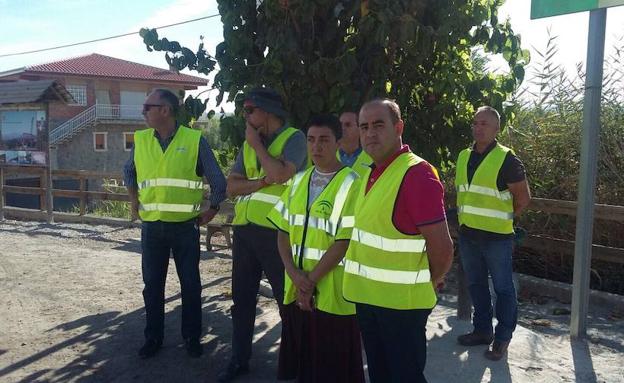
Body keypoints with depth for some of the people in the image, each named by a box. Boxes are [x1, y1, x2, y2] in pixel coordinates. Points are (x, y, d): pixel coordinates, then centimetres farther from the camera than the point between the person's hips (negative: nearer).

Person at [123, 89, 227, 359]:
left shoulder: (195, 140, -7)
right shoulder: (140, 140, 4)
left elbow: (218, 181, 0)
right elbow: (129, 171, 24)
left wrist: (212, 210, 3)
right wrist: (134, 201, 17)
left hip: (185, 227, -3)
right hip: (151, 226, 3)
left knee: (190, 284, 7)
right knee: (152, 285, 11)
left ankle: (192, 337, 23)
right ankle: (153, 337, 27)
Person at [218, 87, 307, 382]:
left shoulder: (294, 138, -6)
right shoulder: (248, 144, 15)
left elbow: (280, 174, -23)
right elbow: (231, 186, 7)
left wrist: (257, 143, -9)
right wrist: (262, 182, -12)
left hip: (274, 231, -7)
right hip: (243, 228, 7)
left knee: (287, 297, 5)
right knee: (241, 296, 14)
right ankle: (239, 359, 29)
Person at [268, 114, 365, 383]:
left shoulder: (350, 184, -10)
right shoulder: (299, 181, 9)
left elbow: (344, 242, -14)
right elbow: (283, 231, 6)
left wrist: (312, 279, -12)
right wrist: (294, 273, -8)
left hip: (332, 294, -5)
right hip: (296, 290, 6)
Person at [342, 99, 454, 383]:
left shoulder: (417, 174, -20)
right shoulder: (372, 173, 8)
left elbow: (442, 247, -22)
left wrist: (430, 282, -5)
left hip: (401, 302, -8)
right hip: (367, 296, 8)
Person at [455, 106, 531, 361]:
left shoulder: (506, 159, -10)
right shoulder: (464, 157, 8)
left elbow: (523, 197, -5)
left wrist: (502, 218, 1)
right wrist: (465, 216, 12)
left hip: (496, 237, -6)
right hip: (468, 235, 6)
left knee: (503, 288, 4)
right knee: (476, 285, 16)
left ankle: (502, 339, 17)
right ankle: (482, 330, 31)